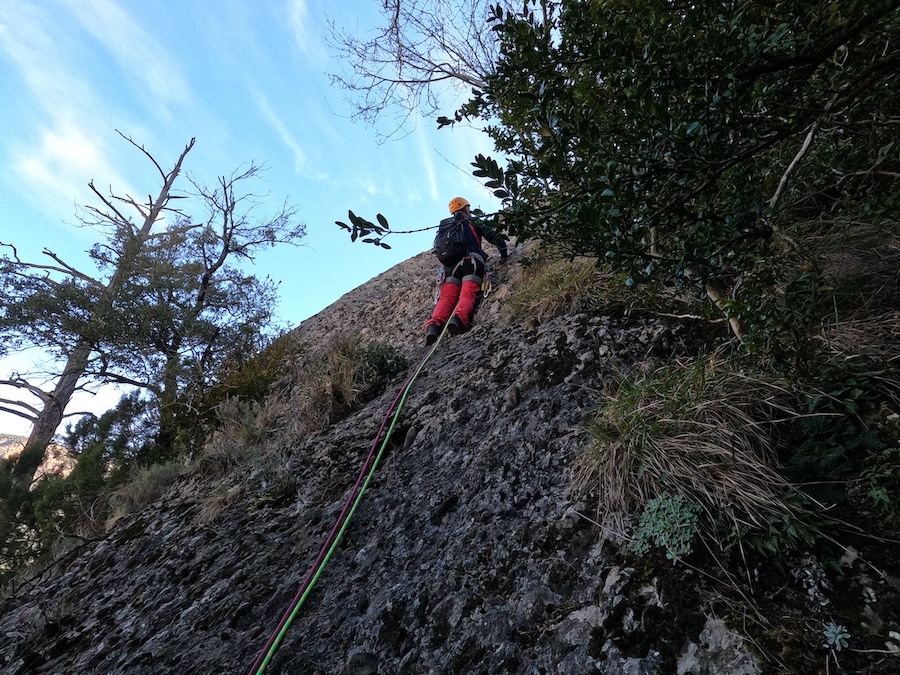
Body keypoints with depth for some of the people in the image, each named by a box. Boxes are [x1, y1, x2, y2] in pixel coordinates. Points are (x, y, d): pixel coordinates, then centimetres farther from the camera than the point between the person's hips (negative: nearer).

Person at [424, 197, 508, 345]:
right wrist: (503, 254, 26)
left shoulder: (443, 227, 31)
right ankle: (458, 319, -46)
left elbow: (438, 250, 34)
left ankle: (434, 325, -33)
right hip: (471, 262, -3)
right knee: (467, 295, -18)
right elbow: (495, 237, 13)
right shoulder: (472, 223, 19)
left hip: (450, 265, 4)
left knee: (447, 298, -8)